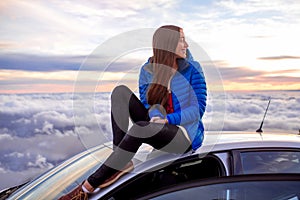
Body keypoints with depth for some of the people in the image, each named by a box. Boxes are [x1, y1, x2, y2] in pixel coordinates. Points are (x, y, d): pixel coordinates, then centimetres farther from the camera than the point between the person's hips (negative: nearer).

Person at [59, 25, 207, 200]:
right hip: (158, 128, 5)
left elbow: (198, 109, -11)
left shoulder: (192, 69, -8)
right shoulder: (148, 70, 2)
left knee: (140, 128, -36)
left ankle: (90, 186, -31)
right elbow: (147, 102, -4)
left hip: (186, 135, -4)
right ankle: (122, 162, -25)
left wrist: (167, 120, -24)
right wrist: (156, 116, -27)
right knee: (120, 92, -14)